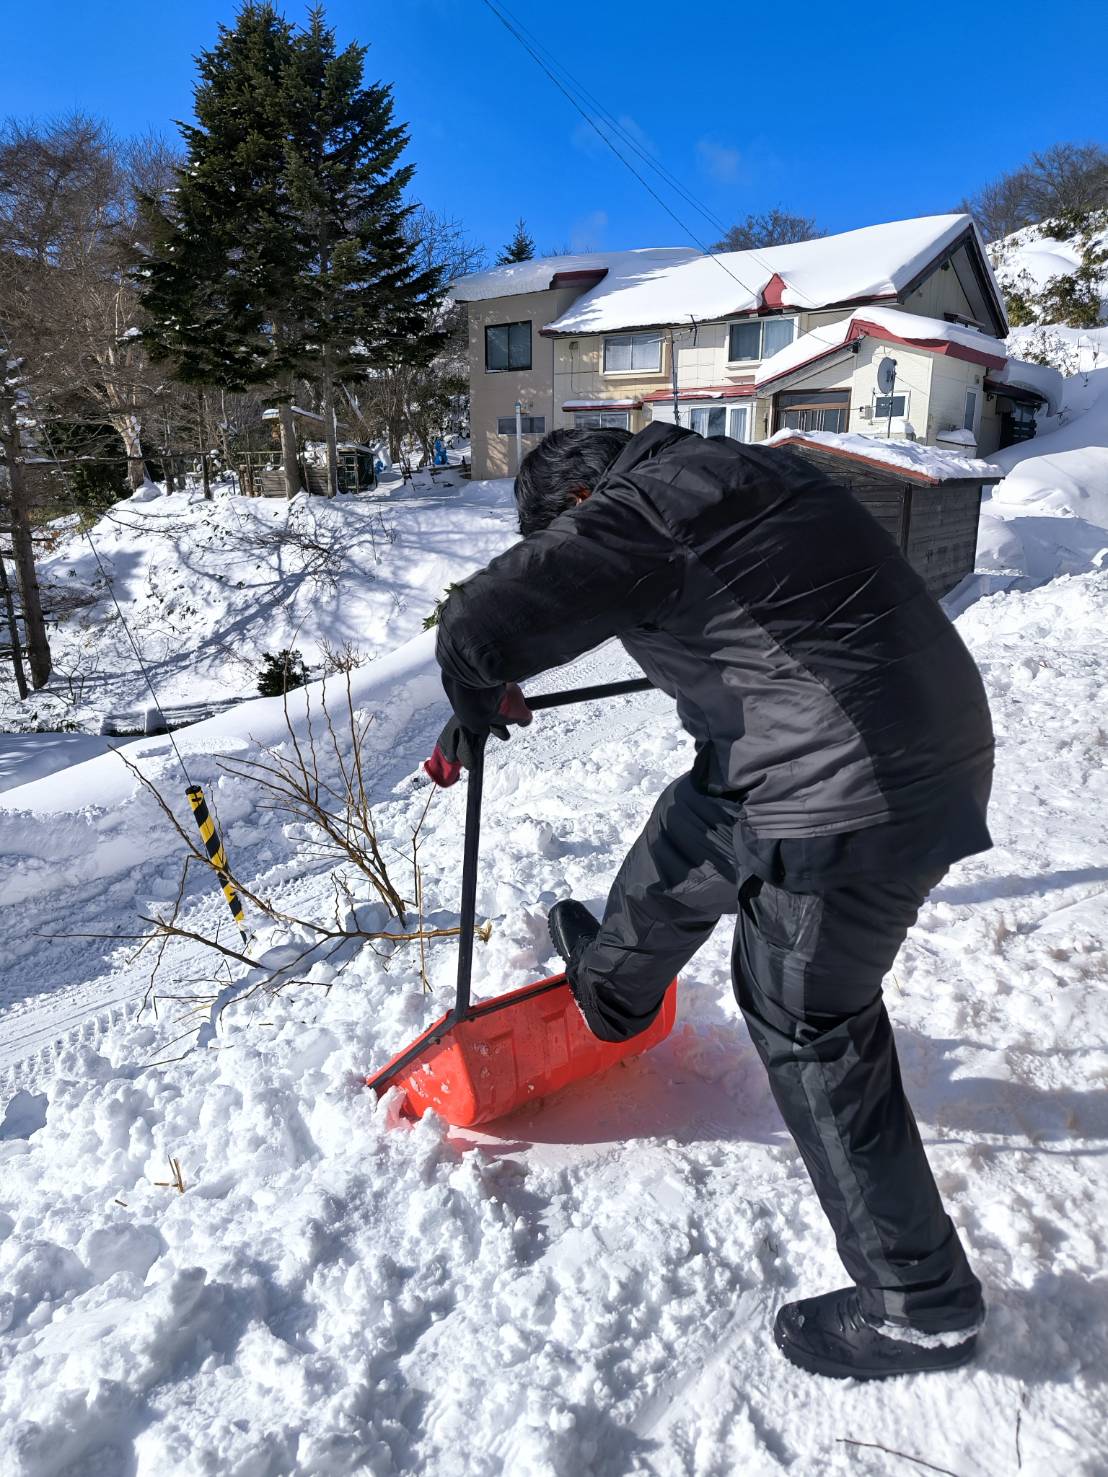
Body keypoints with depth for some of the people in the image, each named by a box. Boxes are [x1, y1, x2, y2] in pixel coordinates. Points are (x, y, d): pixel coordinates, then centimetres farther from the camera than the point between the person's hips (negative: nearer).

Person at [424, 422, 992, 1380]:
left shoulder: (634, 510, -14)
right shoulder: (738, 472, 15)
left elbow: (477, 625, -16)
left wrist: (476, 714, 4)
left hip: (847, 803, -10)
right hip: (917, 741, 10)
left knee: (811, 1036, 4)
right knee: (689, 837, 26)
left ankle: (917, 1306, 24)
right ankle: (611, 987, 52)